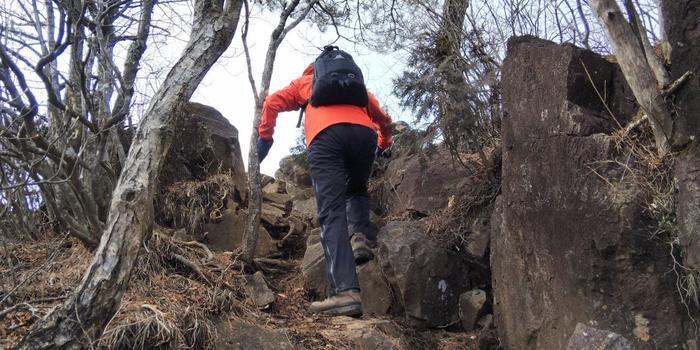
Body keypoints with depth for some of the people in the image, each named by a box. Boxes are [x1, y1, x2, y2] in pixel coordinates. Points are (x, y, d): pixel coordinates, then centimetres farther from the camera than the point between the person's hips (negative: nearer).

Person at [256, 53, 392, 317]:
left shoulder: (305, 82, 34)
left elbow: (272, 103, 19)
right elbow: (383, 119, 36)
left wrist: (264, 137, 26)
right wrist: (383, 145, 52)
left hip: (325, 136, -3)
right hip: (363, 134, 3)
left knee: (332, 213, -11)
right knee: (356, 189, 29)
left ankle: (345, 291, -27)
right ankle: (359, 237, -2)